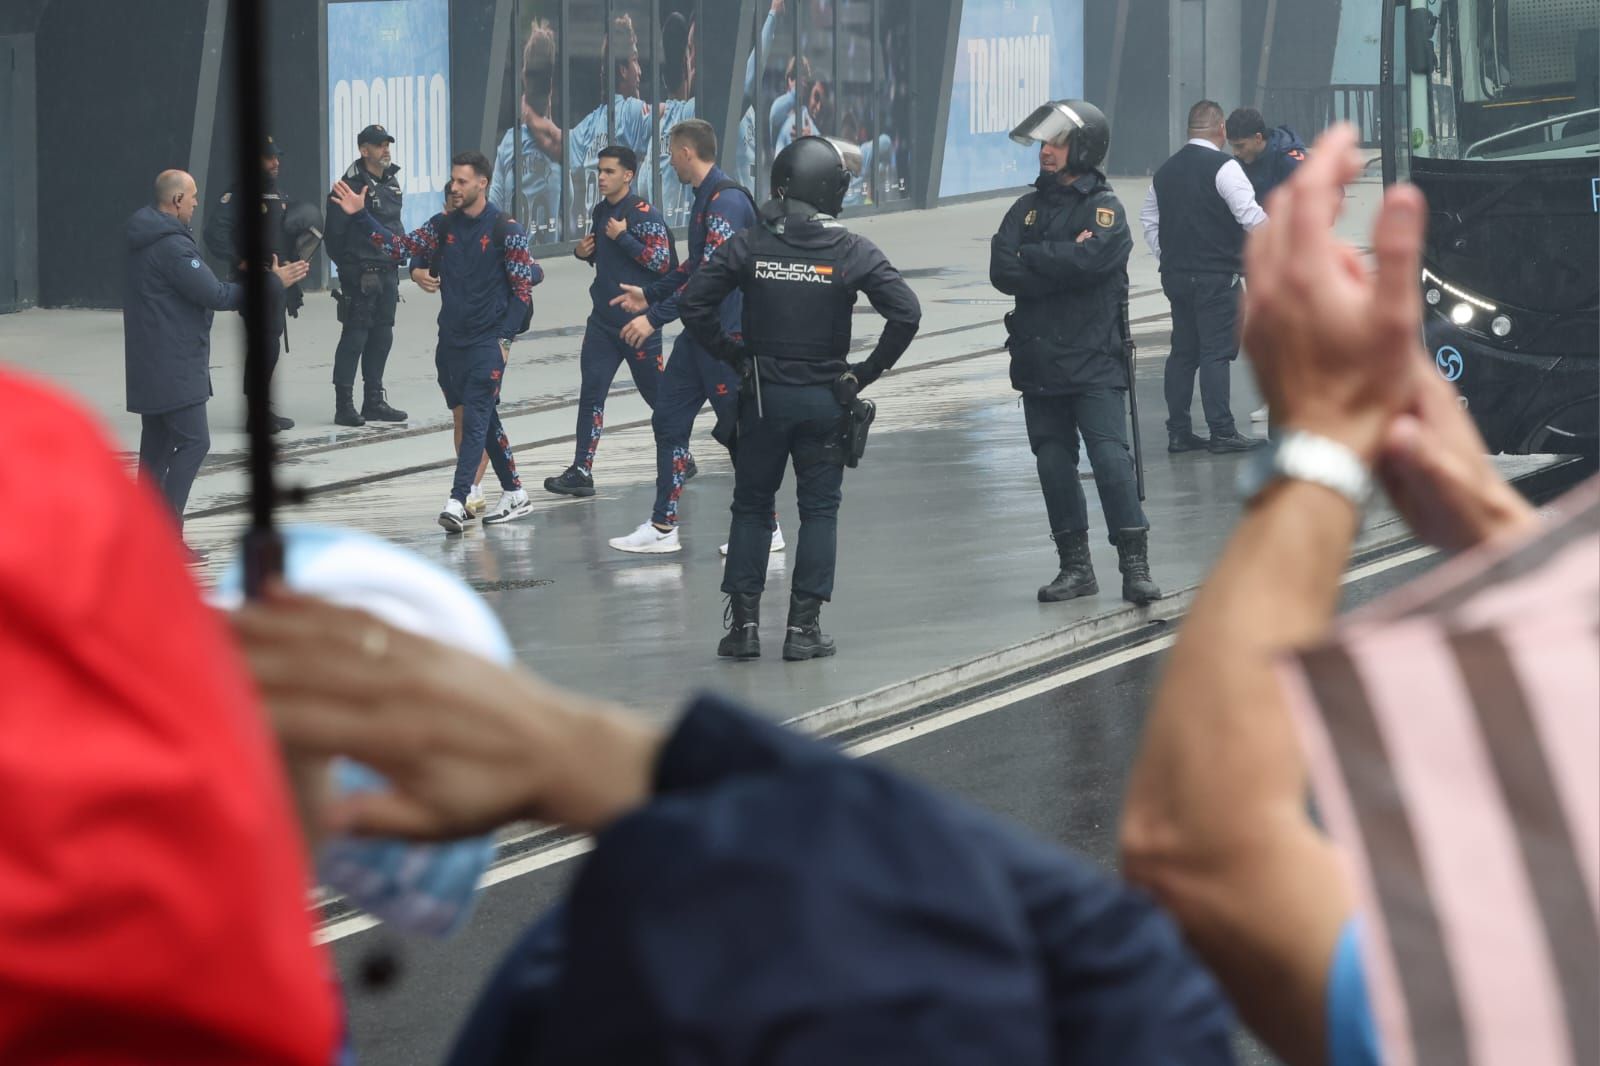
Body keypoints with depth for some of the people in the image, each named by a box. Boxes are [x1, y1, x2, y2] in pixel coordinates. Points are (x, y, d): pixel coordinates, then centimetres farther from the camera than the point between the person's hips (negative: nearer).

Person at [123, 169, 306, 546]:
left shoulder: (142, 239, 12)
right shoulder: (172, 245, -20)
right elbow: (216, 295, -21)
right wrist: (274, 282, -14)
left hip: (147, 363, 10)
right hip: (174, 366, -10)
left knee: (156, 444, 13)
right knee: (194, 442, -7)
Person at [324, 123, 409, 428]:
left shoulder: (391, 183, 13)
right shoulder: (352, 185, -12)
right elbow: (334, 233, -13)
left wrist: (397, 256, 13)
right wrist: (348, 266, -10)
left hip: (387, 274, 8)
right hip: (360, 276, -8)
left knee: (382, 337, 12)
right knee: (355, 337, -6)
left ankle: (374, 400, 21)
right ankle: (344, 405, -3)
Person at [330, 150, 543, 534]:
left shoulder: (506, 230, -7)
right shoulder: (443, 225, 8)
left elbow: (523, 288, -6)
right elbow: (399, 247, 6)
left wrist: (506, 338, -12)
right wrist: (360, 216, -4)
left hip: (489, 340, -6)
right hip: (451, 339, 6)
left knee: (475, 419, -13)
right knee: (484, 419, 12)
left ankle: (457, 502, -21)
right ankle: (514, 494, 22)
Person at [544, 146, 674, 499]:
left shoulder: (643, 214, -12)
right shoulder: (601, 211, 12)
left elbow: (662, 261, -19)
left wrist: (622, 237, -21)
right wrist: (584, 252, 5)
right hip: (603, 320, 7)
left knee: (656, 393, 7)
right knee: (591, 393, -3)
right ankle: (581, 472, -6)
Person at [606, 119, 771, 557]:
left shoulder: (727, 202, -20)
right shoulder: (706, 198, 12)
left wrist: (655, 317, -24)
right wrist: (649, 295, 28)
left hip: (727, 336, -10)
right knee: (668, 418, 9)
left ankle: (767, 529, 8)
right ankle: (663, 527, 11)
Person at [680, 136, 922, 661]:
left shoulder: (749, 245, -4)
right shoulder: (851, 252, -8)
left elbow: (695, 304, -5)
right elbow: (906, 313, -13)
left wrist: (733, 354, 5)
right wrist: (868, 371, -3)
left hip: (763, 396, 1)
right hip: (826, 397, -1)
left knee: (751, 506, 12)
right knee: (819, 509, 8)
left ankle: (744, 622, 8)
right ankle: (804, 627, 5)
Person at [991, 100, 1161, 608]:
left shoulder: (1105, 208, -3)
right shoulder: (1027, 209, 12)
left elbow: (1091, 260, -23)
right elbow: (1002, 273, -3)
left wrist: (1031, 256, -9)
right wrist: (1064, 261, -14)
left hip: (1094, 360, -6)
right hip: (1039, 360, 6)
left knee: (1111, 457, -12)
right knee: (1053, 463, 8)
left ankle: (1135, 565, -9)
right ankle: (1075, 566, 17)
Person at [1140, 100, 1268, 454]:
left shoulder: (1165, 171, 13)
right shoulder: (1223, 166, -11)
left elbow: (1149, 222, 19)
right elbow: (1251, 216, -17)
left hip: (1176, 275, 7)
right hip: (1216, 276, -7)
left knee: (1183, 351, 11)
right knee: (1216, 351, -5)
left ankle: (1178, 432, 12)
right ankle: (1222, 432, -6)